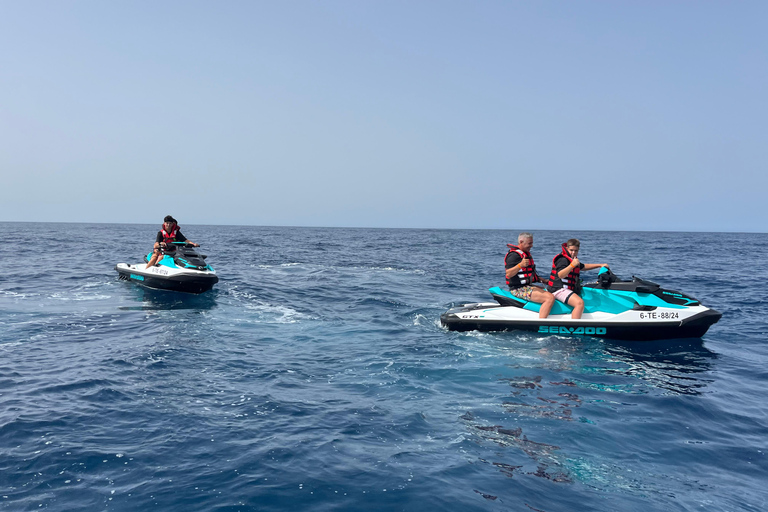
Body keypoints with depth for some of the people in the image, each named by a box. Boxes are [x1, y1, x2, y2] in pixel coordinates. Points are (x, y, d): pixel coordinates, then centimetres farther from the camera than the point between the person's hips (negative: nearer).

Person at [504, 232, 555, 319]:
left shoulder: (525, 253, 18)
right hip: (519, 289, -11)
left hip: (527, 286, 11)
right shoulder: (514, 255, -15)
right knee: (550, 298, -23)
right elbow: (508, 274, -26)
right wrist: (520, 265, -39)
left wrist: (544, 280, 24)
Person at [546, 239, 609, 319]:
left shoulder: (573, 259, 20)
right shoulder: (562, 259, -13)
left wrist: (600, 265, 28)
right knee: (580, 303, -32)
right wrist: (572, 265, -35)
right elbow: (560, 275, -28)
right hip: (559, 289, -11)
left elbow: (583, 266, 34)